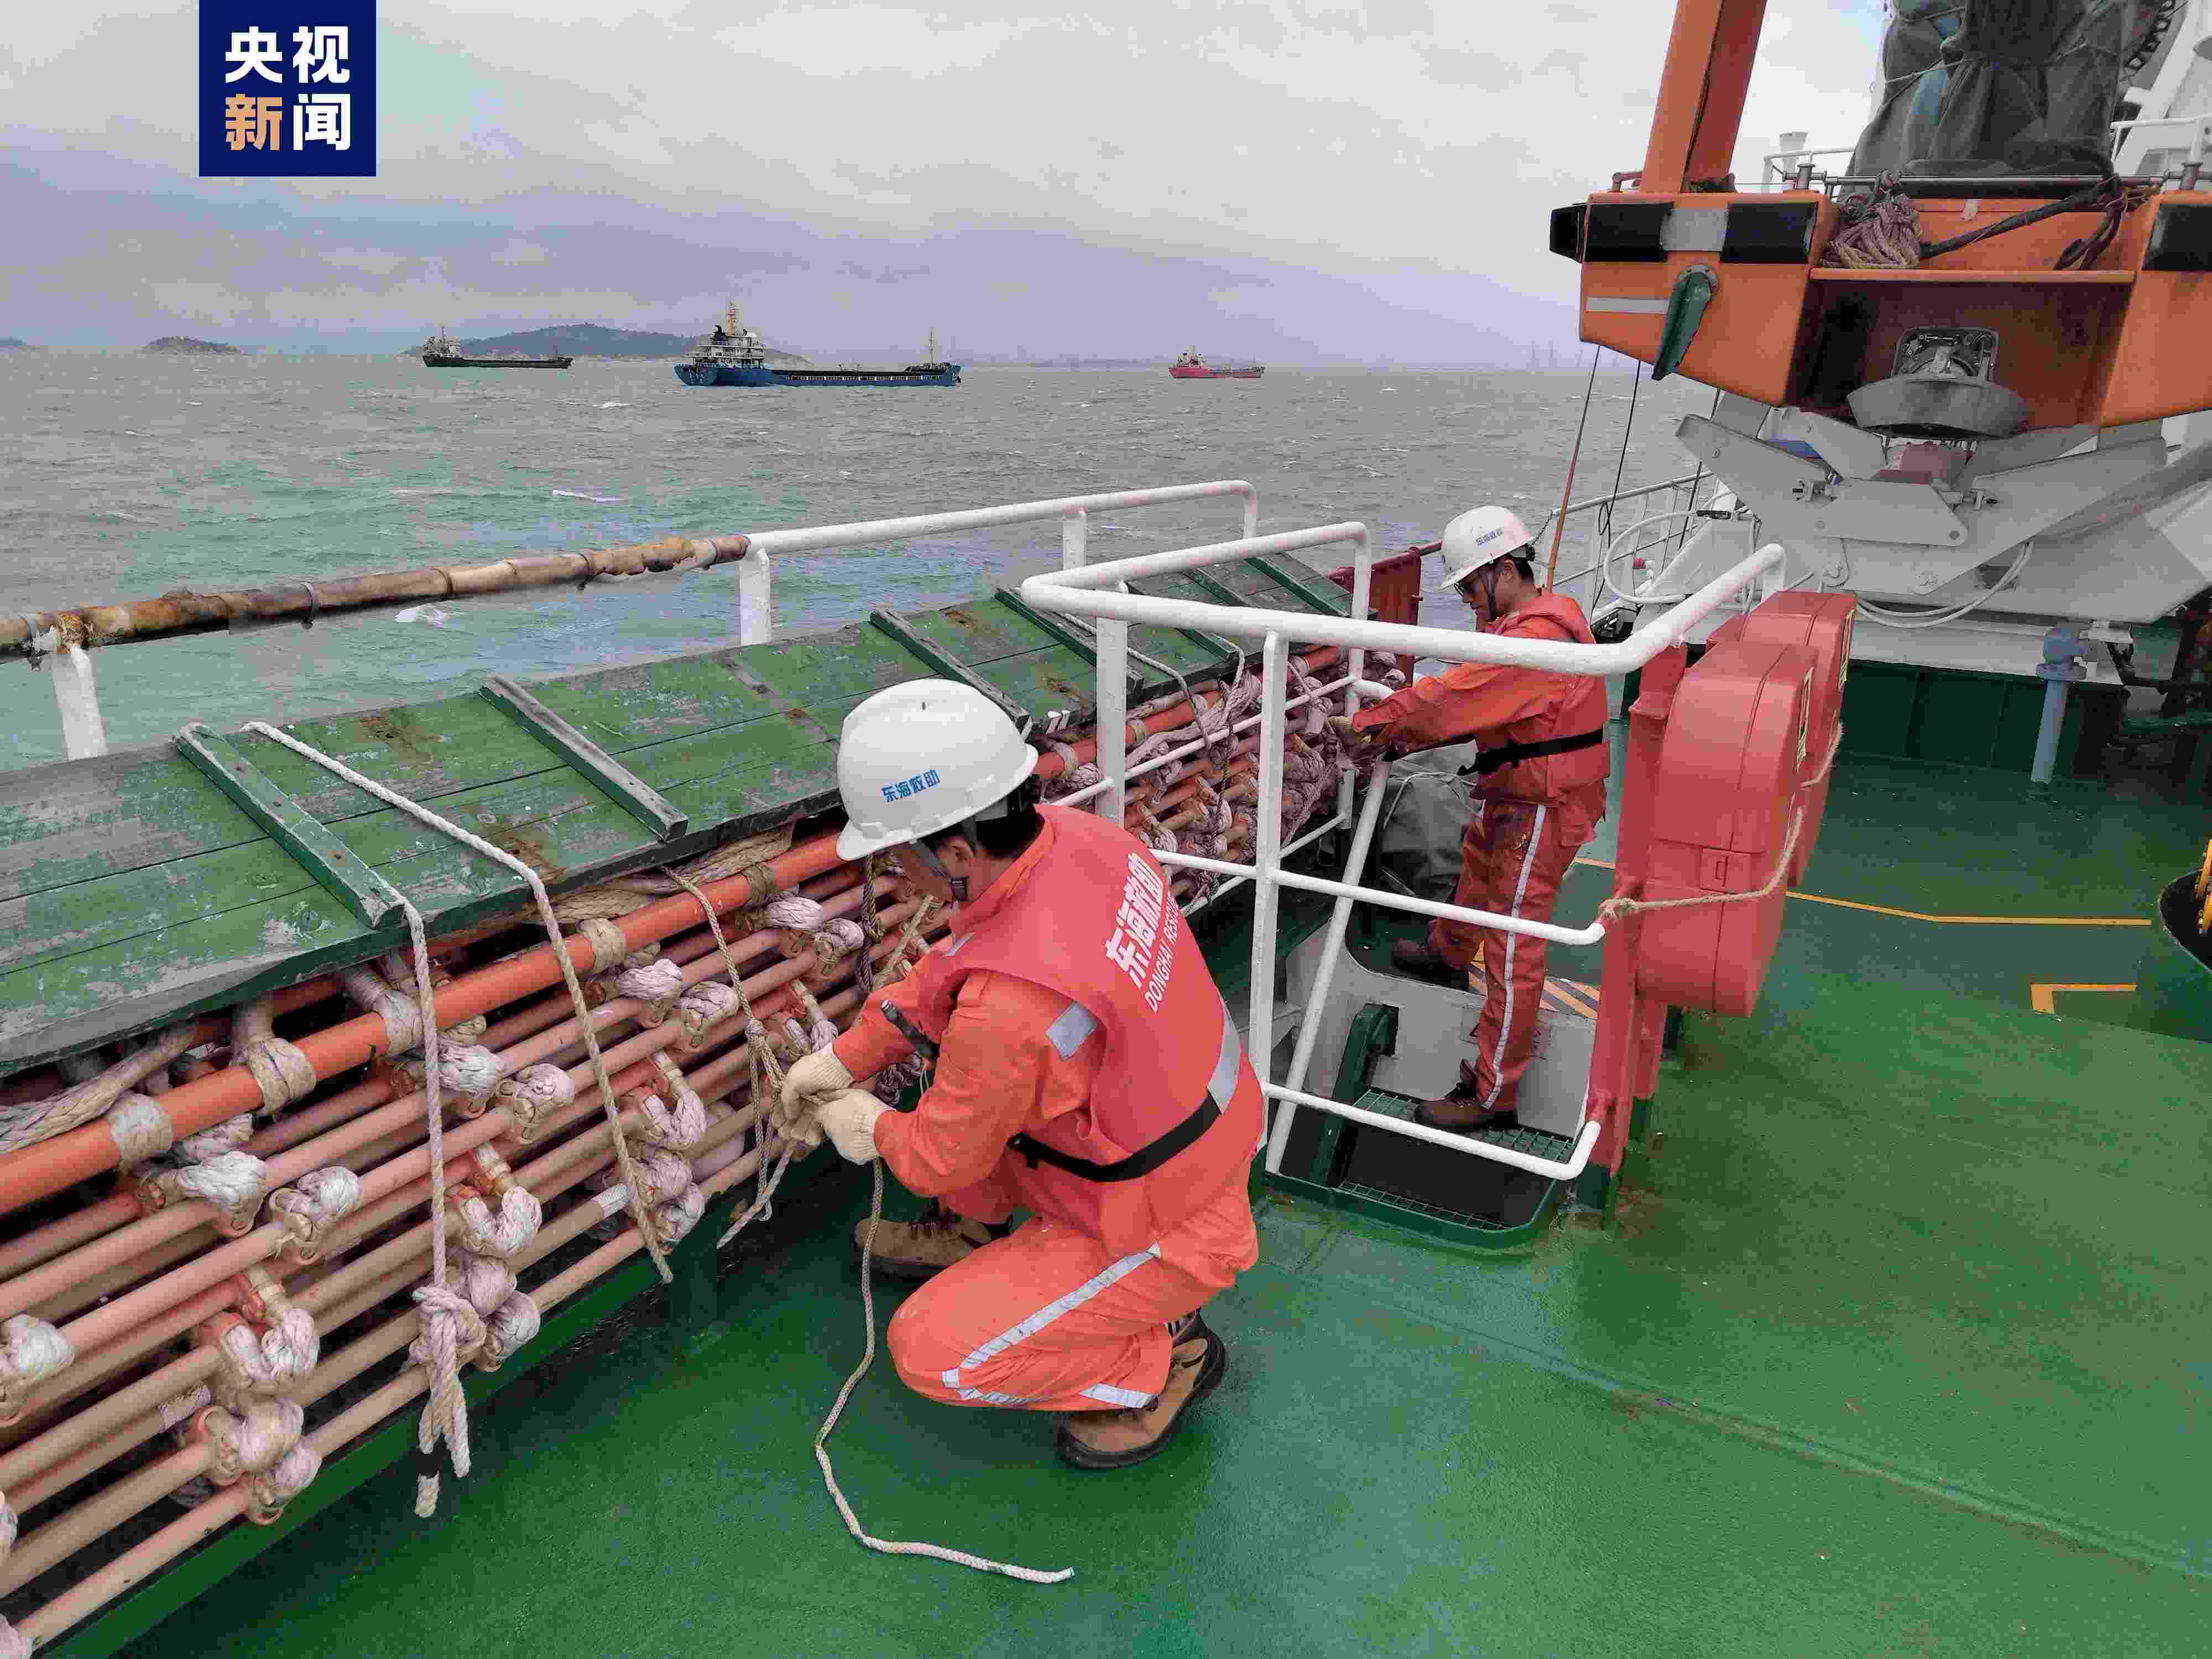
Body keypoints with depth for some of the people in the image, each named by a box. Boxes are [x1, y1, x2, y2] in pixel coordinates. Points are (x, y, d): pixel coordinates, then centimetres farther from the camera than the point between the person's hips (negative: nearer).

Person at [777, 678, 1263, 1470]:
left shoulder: (1010, 1009, -39)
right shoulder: (1076, 838, -14)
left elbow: (940, 1158, -17)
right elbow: (954, 964, 4)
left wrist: (869, 1126, 4)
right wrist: (845, 1056, 6)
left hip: (1163, 1239, -8)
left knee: (930, 1351, -4)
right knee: (955, 1042, 12)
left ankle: (1163, 1359, 10)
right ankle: (967, 1233, 31)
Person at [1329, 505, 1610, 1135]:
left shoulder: (1539, 635, -26)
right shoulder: (1522, 623, 10)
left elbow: (1458, 694, -28)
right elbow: (1474, 700, 10)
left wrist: (1370, 722, -18)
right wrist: (1401, 735, 0)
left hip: (1543, 811, -11)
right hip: (1515, 798, 11)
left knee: (1512, 950, -8)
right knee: (1476, 863, 35)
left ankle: (1491, 1095, -1)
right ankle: (1447, 953, 65)